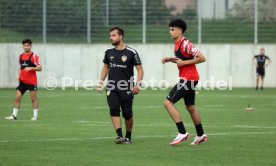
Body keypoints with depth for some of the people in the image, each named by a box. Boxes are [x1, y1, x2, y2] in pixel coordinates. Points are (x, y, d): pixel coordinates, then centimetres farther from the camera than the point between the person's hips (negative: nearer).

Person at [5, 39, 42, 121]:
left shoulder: (34, 56, -8)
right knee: (17, 97, 1)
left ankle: (35, 116, 7)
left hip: (31, 81, -6)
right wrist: (19, 75, 8)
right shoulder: (21, 56, 11)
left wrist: (30, 68, -25)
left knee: (33, 98, 0)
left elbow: (39, 68, -11)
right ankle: (14, 115, 6)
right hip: (22, 81, 6)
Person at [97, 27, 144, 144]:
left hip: (127, 89, -3)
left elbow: (140, 69, -3)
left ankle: (128, 137, 20)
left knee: (127, 114, 0)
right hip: (112, 88, 3)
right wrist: (101, 82, 10)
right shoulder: (109, 52, 7)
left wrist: (137, 85, -15)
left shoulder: (131, 53, -6)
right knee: (114, 110, -17)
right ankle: (119, 136, -21)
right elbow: (105, 67, 21)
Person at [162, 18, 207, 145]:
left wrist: (183, 62, -19)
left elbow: (202, 58, -20)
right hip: (188, 79, 10)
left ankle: (182, 133, -13)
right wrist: (170, 59, 10)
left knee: (168, 102, -13)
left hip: (188, 79, -10)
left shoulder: (185, 44, -18)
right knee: (190, 107, 19)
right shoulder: (177, 44, 12)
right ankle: (201, 135, 30)